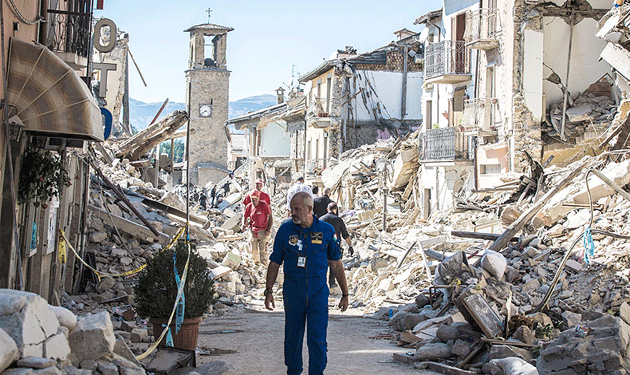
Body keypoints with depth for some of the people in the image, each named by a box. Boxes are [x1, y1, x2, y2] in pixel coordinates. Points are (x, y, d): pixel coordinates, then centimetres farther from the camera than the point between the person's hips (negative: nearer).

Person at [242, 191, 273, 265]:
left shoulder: (264, 205, -11)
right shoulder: (249, 206, 3)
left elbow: (270, 217, -9)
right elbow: (245, 216, 17)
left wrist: (268, 229, -17)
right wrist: (244, 224, -4)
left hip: (263, 231, -4)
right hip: (253, 231, 4)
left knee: (262, 250, -9)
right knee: (254, 250, 9)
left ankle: (264, 265, -3)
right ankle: (256, 263, 27)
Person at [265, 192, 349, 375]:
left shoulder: (326, 231, 0)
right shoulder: (285, 230, 1)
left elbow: (336, 265, 6)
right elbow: (275, 263, 7)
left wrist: (345, 294, 8)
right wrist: (269, 291, 1)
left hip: (318, 293, -1)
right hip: (292, 293, 1)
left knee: (317, 339, -5)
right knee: (292, 337, 10)